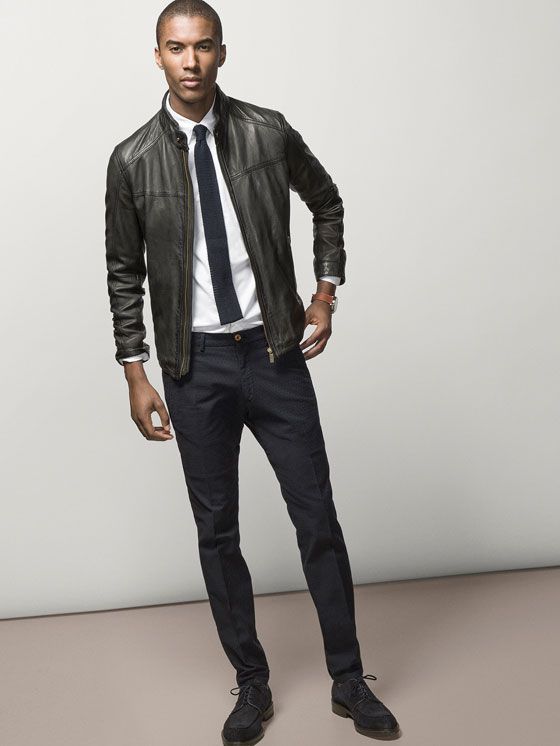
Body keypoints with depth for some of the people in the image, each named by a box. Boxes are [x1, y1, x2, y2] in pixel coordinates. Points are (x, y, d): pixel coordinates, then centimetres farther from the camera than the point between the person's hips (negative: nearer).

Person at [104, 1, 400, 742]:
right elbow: (125, 274, 3)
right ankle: (251, 685, 26)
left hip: (275, 351, 0)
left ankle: (349, 680, 22)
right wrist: (136, 373, -1)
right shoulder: (132, 160, -3)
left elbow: (327, 202, 15)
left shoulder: (268, 132, -2)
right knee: (217, 531, 8)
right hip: (195, 363, 0)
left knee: (317, 518, 4)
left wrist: (327, 290, 6)